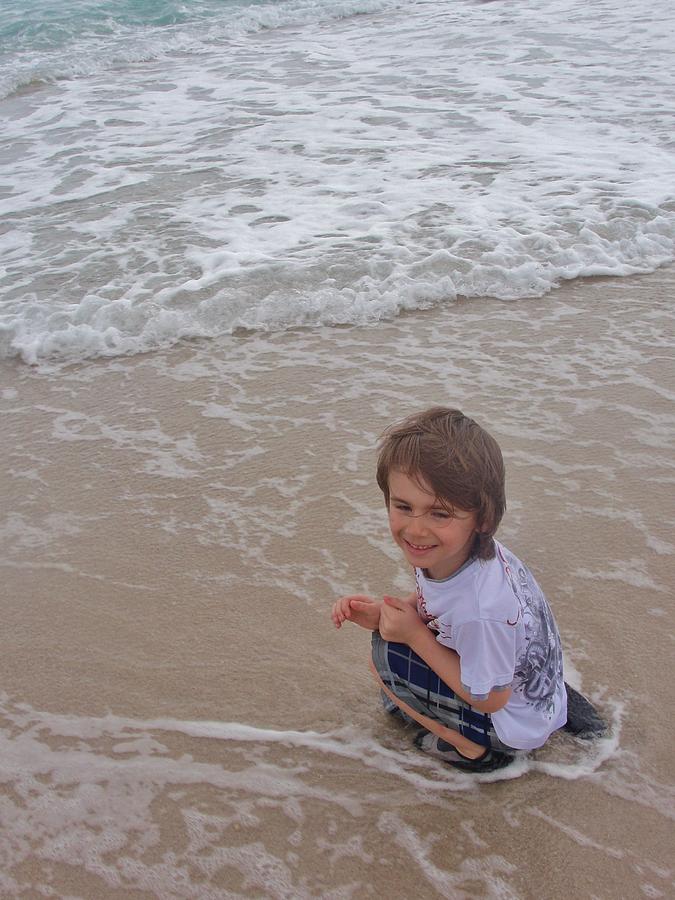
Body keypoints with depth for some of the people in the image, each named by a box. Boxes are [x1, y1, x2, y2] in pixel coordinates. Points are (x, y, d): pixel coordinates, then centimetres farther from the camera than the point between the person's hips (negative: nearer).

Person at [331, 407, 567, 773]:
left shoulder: (481, 609, -39)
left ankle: (475, 749, -2)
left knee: (389, 657, -18)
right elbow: (430, 599, 6)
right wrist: (382, 613, -12)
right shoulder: (449, 549, -17)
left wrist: (415, 635, -23)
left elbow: (488, 699, -23)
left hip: (516, 724, -8)